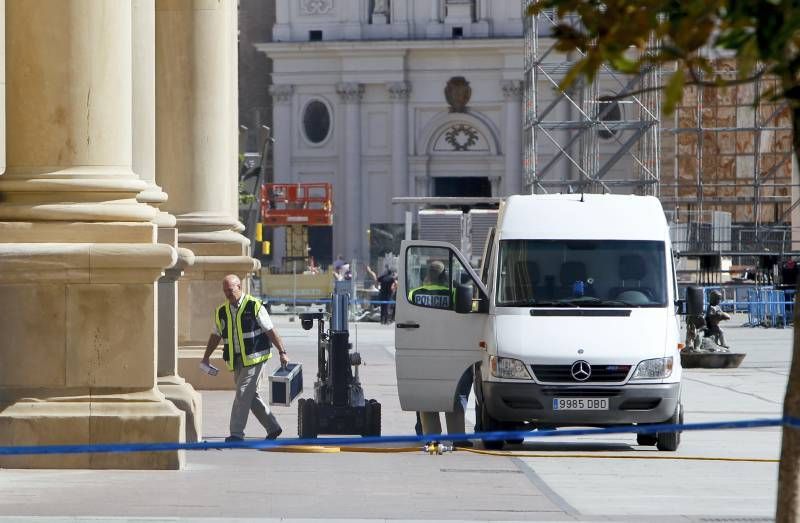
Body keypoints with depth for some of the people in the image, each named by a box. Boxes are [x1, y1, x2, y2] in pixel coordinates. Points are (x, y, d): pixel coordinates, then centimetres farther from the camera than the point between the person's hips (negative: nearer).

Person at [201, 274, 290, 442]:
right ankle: (273, 427, 21)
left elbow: (270, 331, -4)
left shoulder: (254, 306, -6)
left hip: (254, 358, -6)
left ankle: (237, 433, -12)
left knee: (243, 394, -12)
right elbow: (215, 336, 21)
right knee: (251, 396, 9)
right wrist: (206, 357, 18)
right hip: (236, 361, 6)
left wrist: (282, 352, -7)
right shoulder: (222, 312, 11)